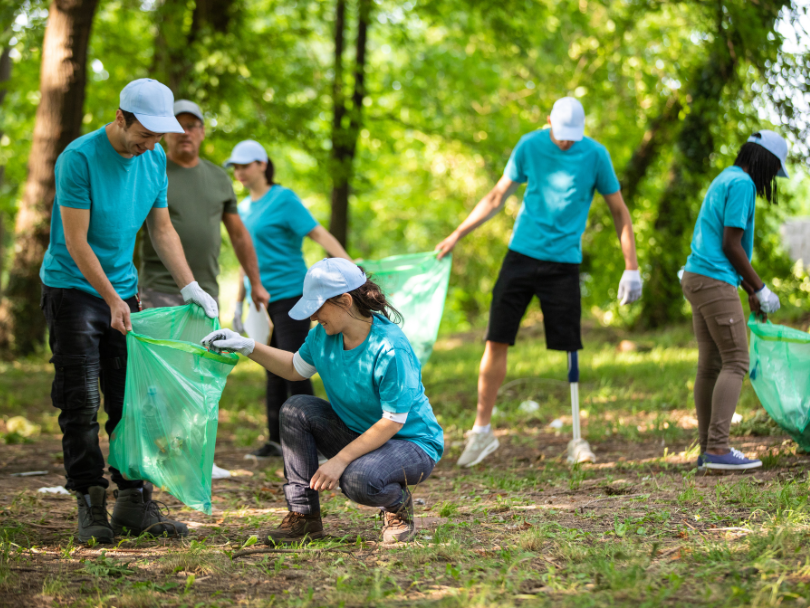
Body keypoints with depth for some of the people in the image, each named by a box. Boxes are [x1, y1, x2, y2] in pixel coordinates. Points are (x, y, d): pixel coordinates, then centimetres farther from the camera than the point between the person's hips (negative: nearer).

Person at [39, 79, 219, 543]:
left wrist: (191, 287, 1)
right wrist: (112, 301, -18)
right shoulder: (80, 157, -18)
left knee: (131, 400, 3)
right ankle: (91, 506, -2)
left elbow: (162, 229, 11)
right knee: (81, 403, -7)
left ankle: (134, 502, 7)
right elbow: (76, 241, -17)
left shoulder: (155, 159, 2)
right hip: (72, 288, -6)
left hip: (123, 289, 6)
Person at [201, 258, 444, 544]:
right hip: (358, 434, 8)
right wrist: (247, 347, 5)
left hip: (413, 443, -8)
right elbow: (296, 368, 17)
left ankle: (398, 505, 2)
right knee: (295, 410, -10)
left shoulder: (390, 348, -28)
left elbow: (393, 421, -26)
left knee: (359, 480, -37)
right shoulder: (324, 336, -5)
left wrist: (340, 460, -28)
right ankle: (303, 516, -5)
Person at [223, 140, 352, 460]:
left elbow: (318, 233, -15)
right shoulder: (243, 207, 15)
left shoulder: (283, 199, -7)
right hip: (262, 299, 7)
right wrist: (239, 303, 24)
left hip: (289, 294, -7)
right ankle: (275, 441, 15)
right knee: (273, 370, 10)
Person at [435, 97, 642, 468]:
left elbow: (619, 211, 3)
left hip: (564, 262, -2)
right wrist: (457, 235, 12)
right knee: (496, 340, -2)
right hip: (521, 254, 2)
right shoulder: (530, 146, 1)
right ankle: (482, 430, 9)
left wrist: (631, 268, -3)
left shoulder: (595, 155, -4)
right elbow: (498, 196, 12)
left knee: (569, 349, -5)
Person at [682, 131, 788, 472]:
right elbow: (731, 245, -14)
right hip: (715, 281, -10)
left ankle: (708, 450, 9)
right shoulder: (743, 184, -11)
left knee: (710, 364, 9)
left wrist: (750, 290, 23)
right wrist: (760, 289, -6)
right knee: (736, 362, -11)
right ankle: (718, 449, -18)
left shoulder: (726, 179, 20)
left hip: (697, 277, 10)